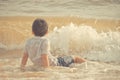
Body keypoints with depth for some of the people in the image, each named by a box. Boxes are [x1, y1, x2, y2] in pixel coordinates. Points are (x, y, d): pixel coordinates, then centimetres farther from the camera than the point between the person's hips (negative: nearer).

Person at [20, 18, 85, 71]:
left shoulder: (28, 42, -5)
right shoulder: (44, 41, -25)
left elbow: (25, 56, 2)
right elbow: (44, 57, -30)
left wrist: (22, 67, 14)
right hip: (53, 64, -8)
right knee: (75, 58, 9)